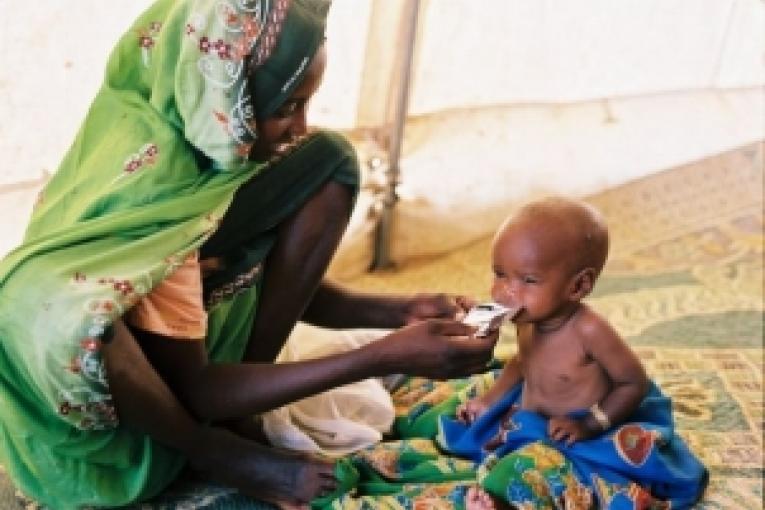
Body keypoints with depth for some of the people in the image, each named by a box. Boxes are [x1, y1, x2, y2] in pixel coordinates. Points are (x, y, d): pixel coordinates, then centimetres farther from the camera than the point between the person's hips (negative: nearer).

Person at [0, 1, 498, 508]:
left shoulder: (214, 137, -10)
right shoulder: (152, 188, -32)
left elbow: (294, 288, 2)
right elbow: (193, 390, -27)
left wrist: (401, 311, -15)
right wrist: (387, 357, -31)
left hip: (194, 333, 7)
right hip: (105, 408, -6)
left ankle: (238, 417, -6)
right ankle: (211, 448, -12)